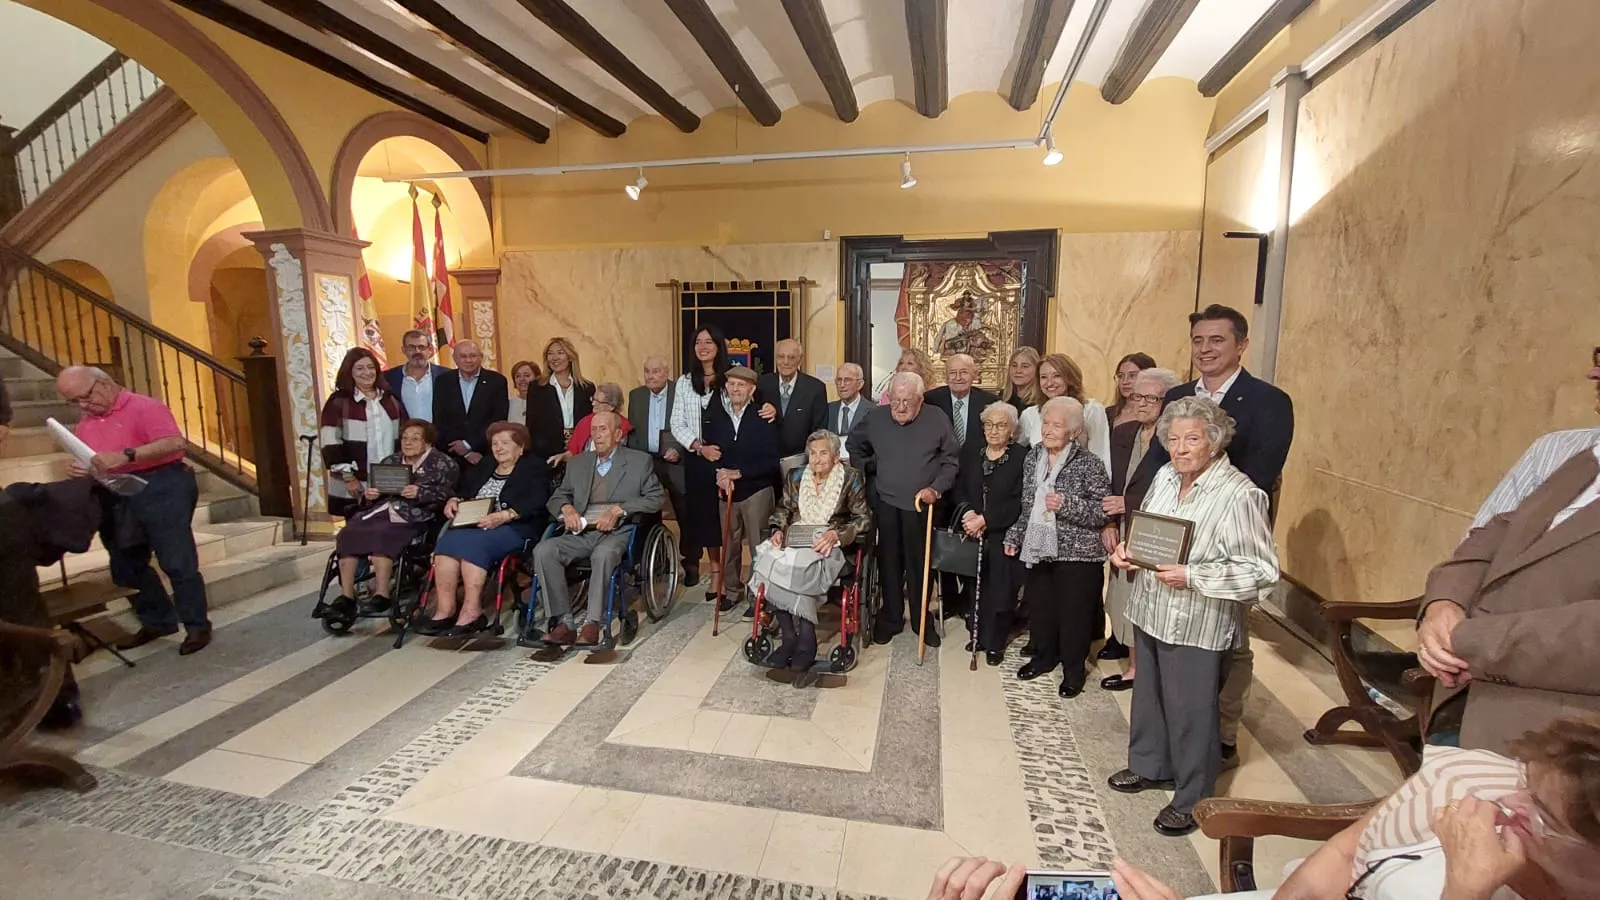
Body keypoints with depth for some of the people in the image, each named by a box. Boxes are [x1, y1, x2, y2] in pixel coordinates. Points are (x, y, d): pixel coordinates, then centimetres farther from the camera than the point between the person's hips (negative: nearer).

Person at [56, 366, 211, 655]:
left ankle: (197, 626, 2)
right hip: (116, 497, 9)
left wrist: (126, 455, -31)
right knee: (126, 566, 15)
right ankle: (157, 621, 29)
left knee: (177, 562, -7)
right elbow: (91, 464, 20)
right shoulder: (85, 424, 15)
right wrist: (79, 469, -3)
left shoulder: (145, 407, -9)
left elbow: (175, 442, -24)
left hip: (159, 489, -9)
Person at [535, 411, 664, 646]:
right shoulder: (577, 463, 22)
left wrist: (619, 510, -13)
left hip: (617, 532, -4)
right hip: (581, 532, 4)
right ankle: (564, 621, -20)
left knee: (603, 554, -38)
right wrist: (566, 507, -2)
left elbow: (657, 498, 0)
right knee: (543, 551, -23)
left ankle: (592, 623, -27)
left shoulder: (640, 461, 9)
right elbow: (557, 497, 24)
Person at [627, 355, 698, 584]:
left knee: (686, 516, 3)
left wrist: (679, 451, -17)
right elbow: (631, 430, 13)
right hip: (645, 463, 4)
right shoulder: (635, 395, 9)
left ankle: (691, 565, 17)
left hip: (677, 463, -4)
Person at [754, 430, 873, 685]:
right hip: (794, 540, 4)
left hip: (827, 544, -4)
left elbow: (863, 519, 0)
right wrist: (778, 530, -2)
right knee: (765, 563, -28)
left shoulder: (851, 479, 5)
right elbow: (782, 509, 19)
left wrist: (836, 533, -16)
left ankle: (803, 645, -22)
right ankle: (792, 639, -21)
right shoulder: (795, 476, 17)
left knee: (799, 568, -35)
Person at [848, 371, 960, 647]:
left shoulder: (937, 421, -6)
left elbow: (951, 461, 0)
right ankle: (890, 618, 25)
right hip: (885, 503, 1)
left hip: (921, 505, -1)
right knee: (889, 563, 9)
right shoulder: (875, 417, -2)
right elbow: (853, 446, 15)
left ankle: (921, 620, 26)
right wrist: (863, 472, 4)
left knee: (920, 565, 8)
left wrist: (936, 488, -12)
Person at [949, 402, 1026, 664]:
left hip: (1003, 536, -3)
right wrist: (967, 511, -11)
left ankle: (995, 642, 17)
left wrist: (984, 520, -16)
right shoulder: (970, 452, 9)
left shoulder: (1022, 456, -6)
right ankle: (978, 633, 24)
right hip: (972, 534, 3)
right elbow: (958, 488, 8)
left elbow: (1019, 502, -12)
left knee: (999, 589, 1)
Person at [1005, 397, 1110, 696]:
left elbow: (1104, 513, -14)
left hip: (1077, 553, -5)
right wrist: (1014, 536, 12)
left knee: (1073, 614, 7)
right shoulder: (1033, 457, 6)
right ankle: (1044, 656, 37)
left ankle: (1073, 669, 26)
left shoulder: (1089, 464, -11)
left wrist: (1067, 504, -26)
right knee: (1041, 608, 16)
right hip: (1039, 549, 5)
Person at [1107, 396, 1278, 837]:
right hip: (1151, 613, 7)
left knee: (1191, 711, 8)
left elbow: (1261, 570, -20)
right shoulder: (1166, 476, 3)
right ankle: (1150, 766, 44)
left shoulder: (1239, 494, -19)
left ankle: (1192, 799, 29)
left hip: (1198, 627, -7)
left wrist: (1192, 577, -26)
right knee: (1148, 695, 22)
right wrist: (1126, 549, -3)